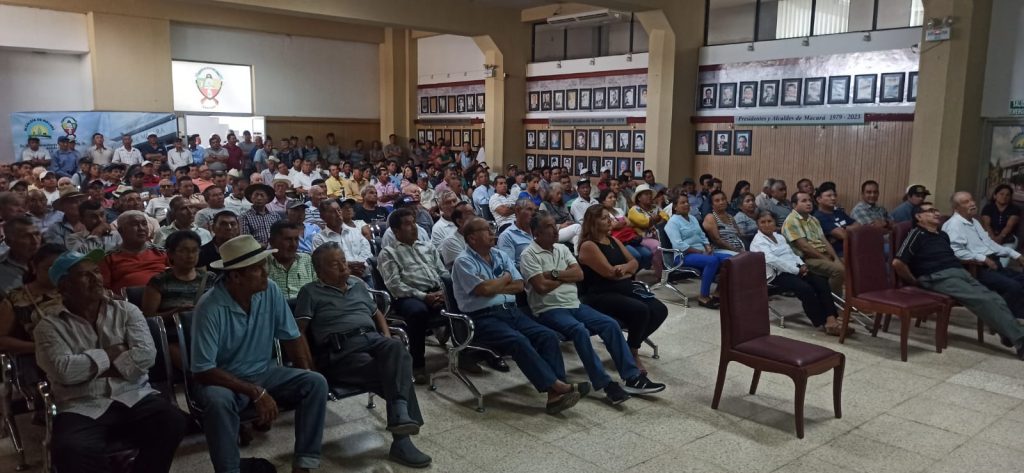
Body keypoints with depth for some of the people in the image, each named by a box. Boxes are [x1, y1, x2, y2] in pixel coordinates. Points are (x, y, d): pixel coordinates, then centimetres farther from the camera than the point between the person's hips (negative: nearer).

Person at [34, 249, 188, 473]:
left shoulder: (126, 310, 10)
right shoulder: (50, 326, 5)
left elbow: (146, 354, -4)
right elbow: (65, 371, -11)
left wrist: (96, 366, -5)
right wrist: (111, 354, -2)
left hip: (135, 398, 2)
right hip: (83, 408, -2)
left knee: (173, 422, -26)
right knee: (71, 451, -33)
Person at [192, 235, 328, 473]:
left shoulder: (270, 290, -9)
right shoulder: (210, 307, -22)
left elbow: (292, 337, 1)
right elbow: (203, 370, -22)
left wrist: (306, 380, -10)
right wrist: (255, 393, -25)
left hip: (265, 372, 4)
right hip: (224, 379, -4)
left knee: (316, 383, -17)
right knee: (217, 401, -37)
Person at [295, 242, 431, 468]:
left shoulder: (358, 284, 27)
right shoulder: (310, 292, 10)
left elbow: (377, 313, 33)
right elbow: (299, 331, 2)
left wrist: (386, 336, 13)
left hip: (372, 339, 4)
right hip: (340, 350, -4)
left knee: (396, 347, -35)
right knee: (393, 372, -30)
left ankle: (400, 414, -51)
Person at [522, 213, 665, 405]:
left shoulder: (562, 248, 16)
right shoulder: (529, 255, -5)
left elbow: (579, 274, 5)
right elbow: (541, 287, -16)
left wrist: (554, 274, -9)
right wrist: (566, 276, -1)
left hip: (575, 305, 7)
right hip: (549, 310, -7)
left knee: (610, 324, -12)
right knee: (580, 331, -34)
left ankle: (633, 378, -11)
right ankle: (606, 385, -30)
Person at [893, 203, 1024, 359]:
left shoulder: (943, 235, 28)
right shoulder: (916, 234, 1)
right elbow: (897, 262, -11)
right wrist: (915, 282, -3)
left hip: (960, 273, 8)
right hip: (939, 277, -8)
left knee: (995, 299, -17)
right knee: (983, 300, -26)